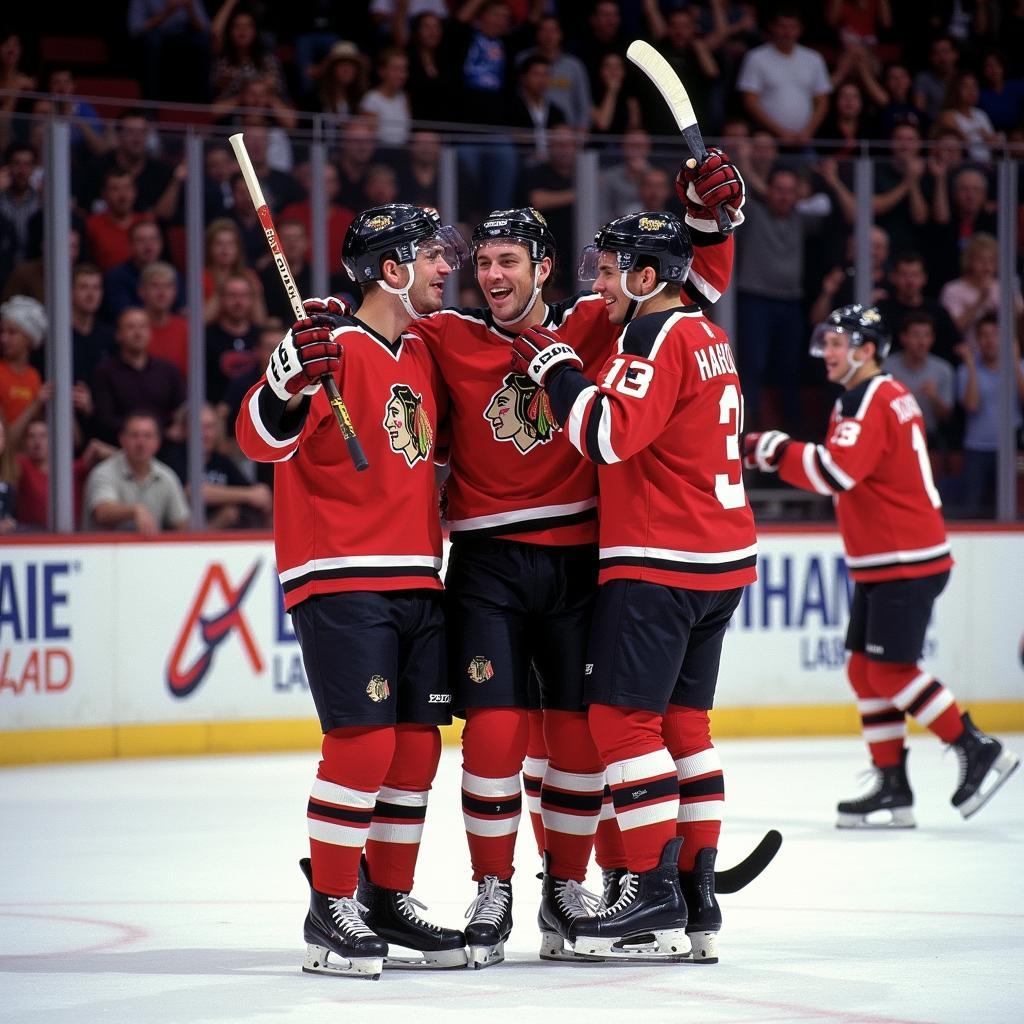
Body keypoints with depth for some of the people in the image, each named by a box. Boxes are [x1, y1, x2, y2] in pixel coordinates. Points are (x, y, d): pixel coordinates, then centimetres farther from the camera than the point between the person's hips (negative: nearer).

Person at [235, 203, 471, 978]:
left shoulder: (423, 356, 16)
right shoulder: (334, 346, -10)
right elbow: (262, 440, -22)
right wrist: (291, 384, -37)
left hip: (415, 580, 8)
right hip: (340, 579, -8)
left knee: (418, 746, 8)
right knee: (364, 741, -13)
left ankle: (387, 898, 21)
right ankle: (330, 910, -3)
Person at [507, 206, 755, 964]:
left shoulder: (658, 337, -14)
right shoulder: (706, 336, 16)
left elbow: (609, 433, -24)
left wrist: (554, 365, -13)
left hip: (659, 562, -9)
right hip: (722, 560, 9)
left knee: (623, 717, -6)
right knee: (682, 722, 12)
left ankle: (654, 894, -8)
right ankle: (697, 901, 12)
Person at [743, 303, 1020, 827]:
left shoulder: (875, 404, -18)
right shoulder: (862, 399, 15)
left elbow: (835, 472, -30)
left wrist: (772, 450, -23)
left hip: (906, 563, -10)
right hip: (879, 564, 10)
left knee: (891, 671, -10)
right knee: (864, 670, 8)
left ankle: (978, 750, -1)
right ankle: (892, 788, 10)